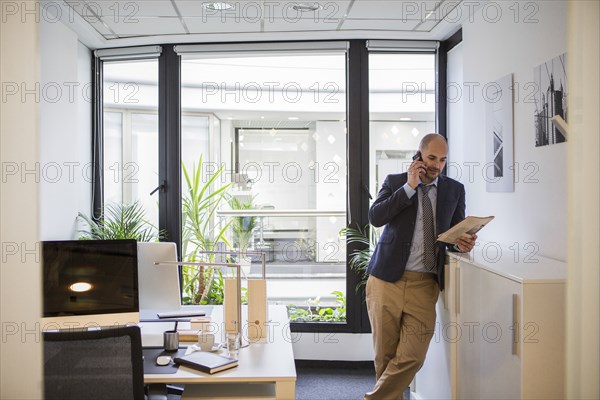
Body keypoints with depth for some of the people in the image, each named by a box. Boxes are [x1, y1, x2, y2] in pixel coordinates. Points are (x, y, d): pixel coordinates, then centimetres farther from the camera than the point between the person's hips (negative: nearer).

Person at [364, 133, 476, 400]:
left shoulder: (454, 190, 11)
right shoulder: (395, 182, 5)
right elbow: (375, 217, -10)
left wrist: (463, 243, -11)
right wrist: (409, 187, -12)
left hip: (424, 284, 1)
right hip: (387, 279, -1)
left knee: (412, 356, -7)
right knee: (385, 354, 6)